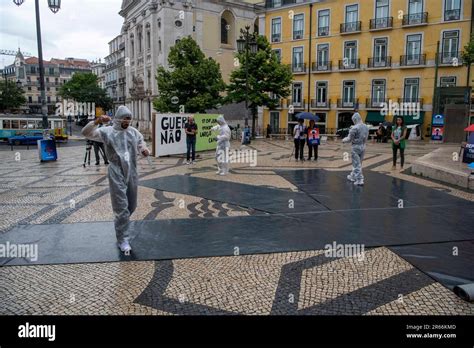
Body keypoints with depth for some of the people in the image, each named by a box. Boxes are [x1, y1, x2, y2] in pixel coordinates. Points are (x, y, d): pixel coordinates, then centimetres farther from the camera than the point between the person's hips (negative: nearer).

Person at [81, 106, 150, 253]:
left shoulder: (134, 132, 7)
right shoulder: (107, 132, -3)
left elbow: (142, 146, 11)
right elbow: (86, 133, -9)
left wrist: (145, 151, -14)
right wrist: (97, 121, -25)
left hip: (132, 173, 5)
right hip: (116, 174, -5)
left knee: (131, 206, 17)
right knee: (122, 208, -5)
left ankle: (119, 225, 43)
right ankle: (123, 240, 5)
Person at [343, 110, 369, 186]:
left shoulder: (354, 128, -18)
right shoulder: (366, 127, 5)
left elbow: (349, 139, -13)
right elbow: (366, 137, 12)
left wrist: (344, 140, 5)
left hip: (356, 147, -7)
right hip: (363, 146, 7)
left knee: (357, 164, -1)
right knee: (358, 163, 18)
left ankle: (359, 180, -2)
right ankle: (353, 176, 31)